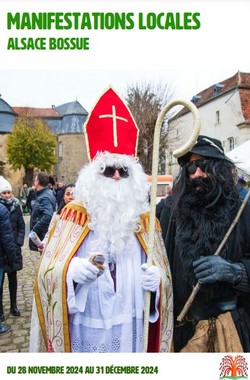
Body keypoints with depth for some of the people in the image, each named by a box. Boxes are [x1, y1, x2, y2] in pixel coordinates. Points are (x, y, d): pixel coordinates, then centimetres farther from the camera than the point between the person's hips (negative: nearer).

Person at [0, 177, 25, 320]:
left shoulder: (16, 206, 1)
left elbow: (21, 226, 4)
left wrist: (19, 242, -6)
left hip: (13, 247, 2)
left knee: (13, 277, 13)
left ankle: (13, 306, 27)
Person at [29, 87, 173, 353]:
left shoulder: (144, 219, 3)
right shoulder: (74, 215, -4)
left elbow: (162, 270, 9)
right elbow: (48, 269, -5)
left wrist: (157, 278, -13)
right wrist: (72, 270, -25)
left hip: (131, 329, 2)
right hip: (84, 330, -1)